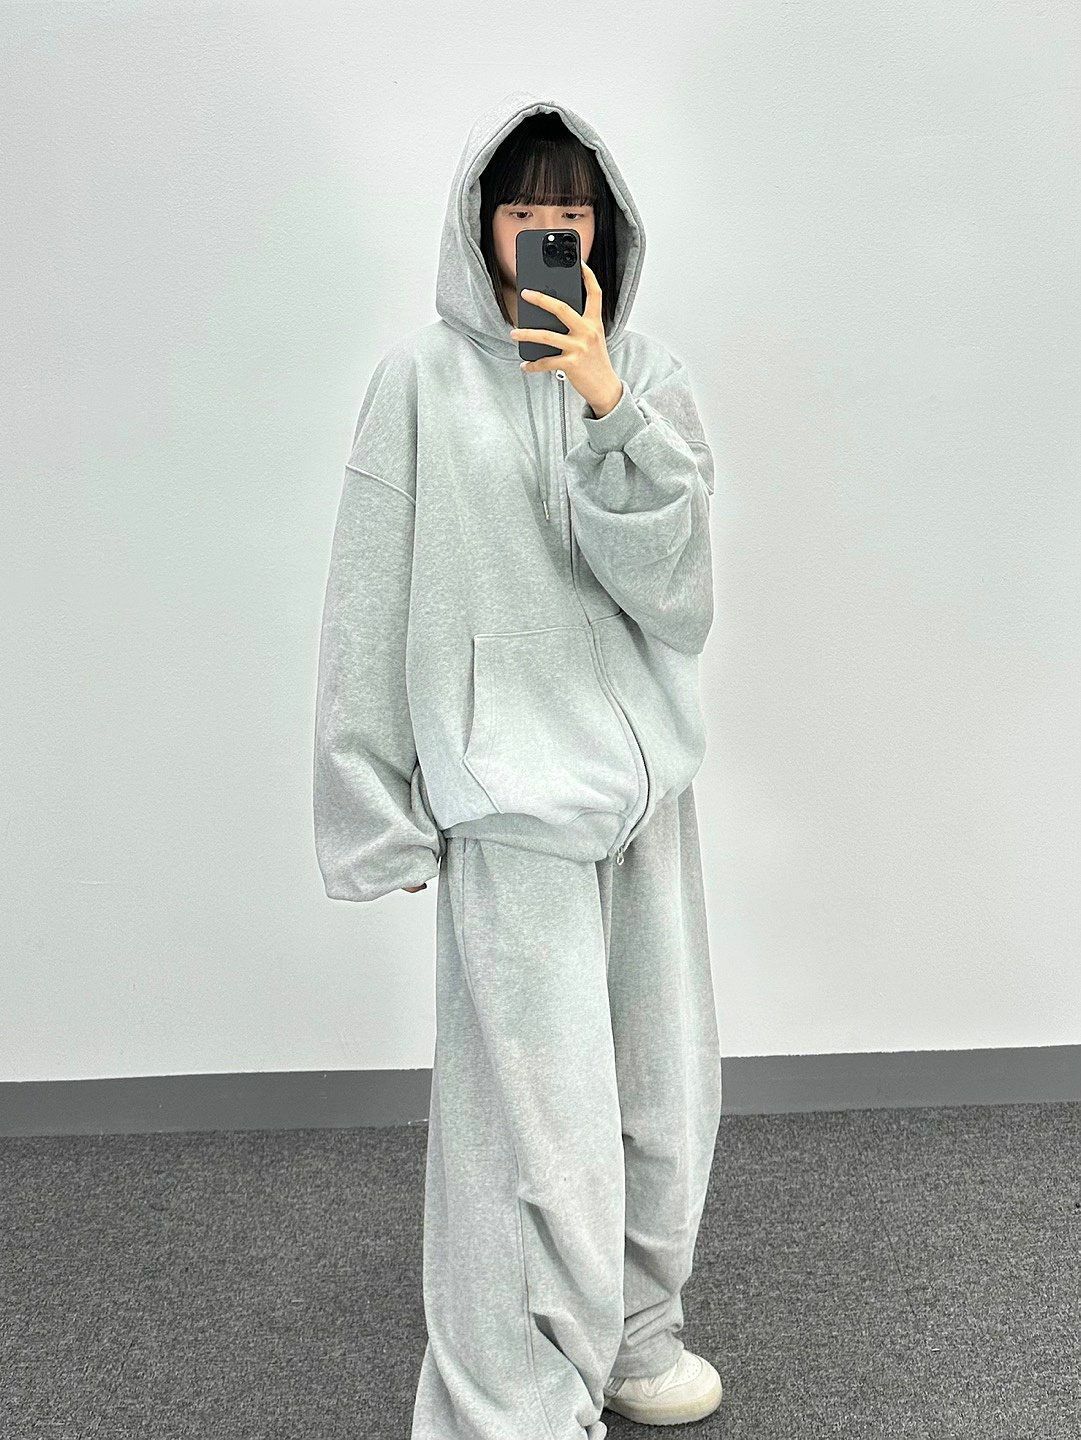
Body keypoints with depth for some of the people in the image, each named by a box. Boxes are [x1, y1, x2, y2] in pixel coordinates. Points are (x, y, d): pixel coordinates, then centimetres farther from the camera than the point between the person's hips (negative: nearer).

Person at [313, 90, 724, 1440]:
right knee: (550, 1136, -6)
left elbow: (675, 593, -4)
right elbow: (369, 609, -1)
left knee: (667, 1099, 14)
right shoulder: (423, 377, -3)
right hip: (514, 791, -4)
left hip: (647, 776, 5)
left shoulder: (649, 373, 6)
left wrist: (607, 405, -14)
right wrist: (374, 819, -1)